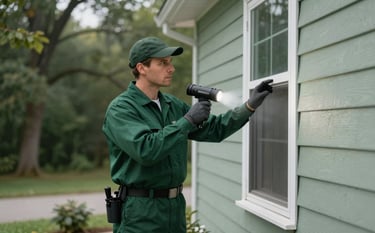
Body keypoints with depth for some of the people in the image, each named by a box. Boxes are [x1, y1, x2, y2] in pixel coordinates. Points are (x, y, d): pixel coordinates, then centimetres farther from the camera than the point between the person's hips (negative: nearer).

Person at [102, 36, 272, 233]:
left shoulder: (173, 105, 10)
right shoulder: (120, 109, -13)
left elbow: (214, 129, 11)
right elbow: (145, 151, -27)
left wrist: (250, 105, 0)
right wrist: (188, 120, -22)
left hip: (176, 206, 7)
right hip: (140, 212, -7)